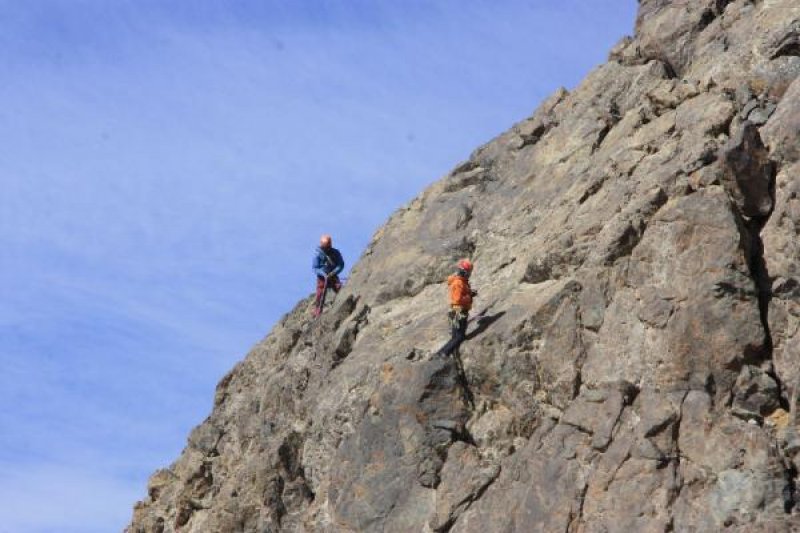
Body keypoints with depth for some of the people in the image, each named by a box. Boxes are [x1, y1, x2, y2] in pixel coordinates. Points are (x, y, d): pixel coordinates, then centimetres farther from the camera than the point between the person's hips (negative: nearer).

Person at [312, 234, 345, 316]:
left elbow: (341, 264, -1)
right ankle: (317, 314, 9)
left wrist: (334, 272, -18)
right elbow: (315, 268, -9)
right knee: (320, 297, -3)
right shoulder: (318, 255, -8)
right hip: (322, 278, -1)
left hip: (333, 277, 1)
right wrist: (324, 274, -25)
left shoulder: (336, 253, -2)